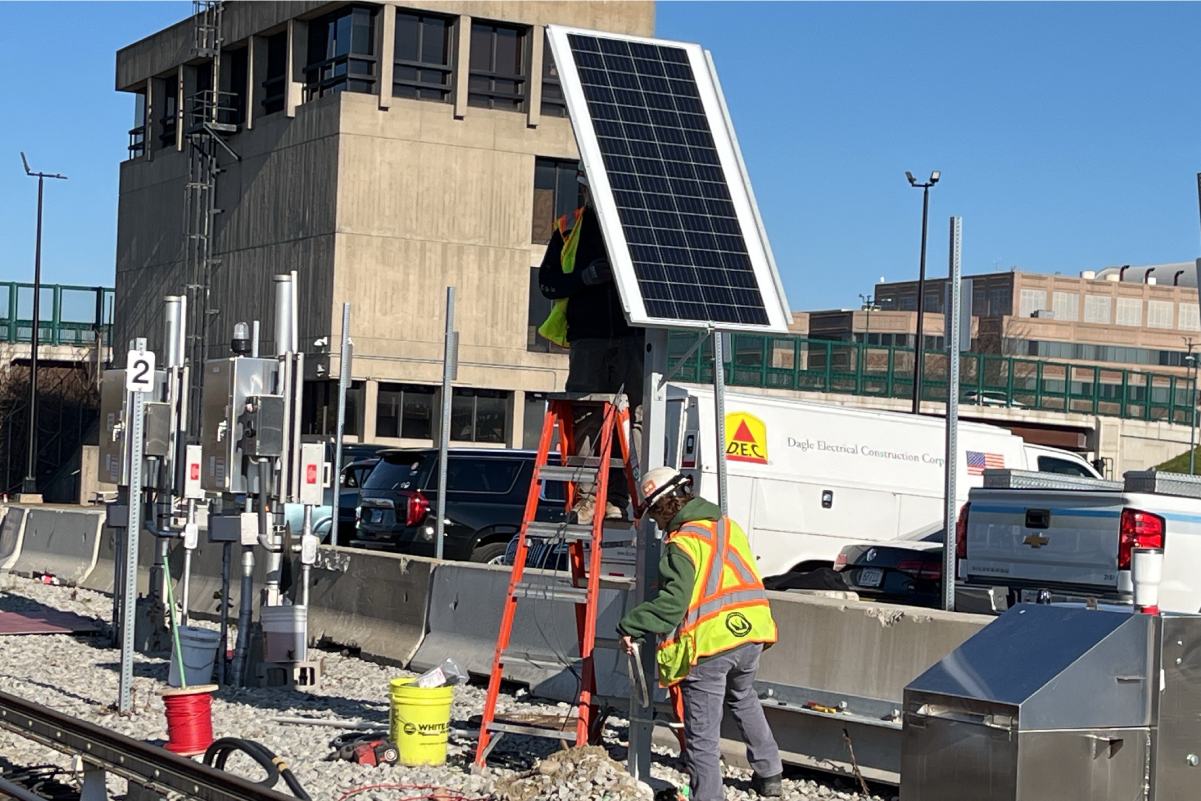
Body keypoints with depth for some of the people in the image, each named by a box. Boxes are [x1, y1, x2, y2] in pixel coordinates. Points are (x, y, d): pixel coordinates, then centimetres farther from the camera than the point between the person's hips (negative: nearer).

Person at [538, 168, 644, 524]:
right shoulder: (569, 230, 15)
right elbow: (547, 281, 9)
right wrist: (585, 277, -9)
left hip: (632, 335, 0)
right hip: (587, 336, 0)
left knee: (630, 415, -6)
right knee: (584, 416, -7)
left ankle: (617, 499, -3)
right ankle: (585, 497, -4)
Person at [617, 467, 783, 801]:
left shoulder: (683, 543, -12)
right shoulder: (729, 527, 12)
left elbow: (672, 602, -22)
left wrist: (631, 627, -19)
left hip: (708, 644, -8)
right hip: (750, 636, 8)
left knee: (702, 732, 1)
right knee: (744, 700, 32)